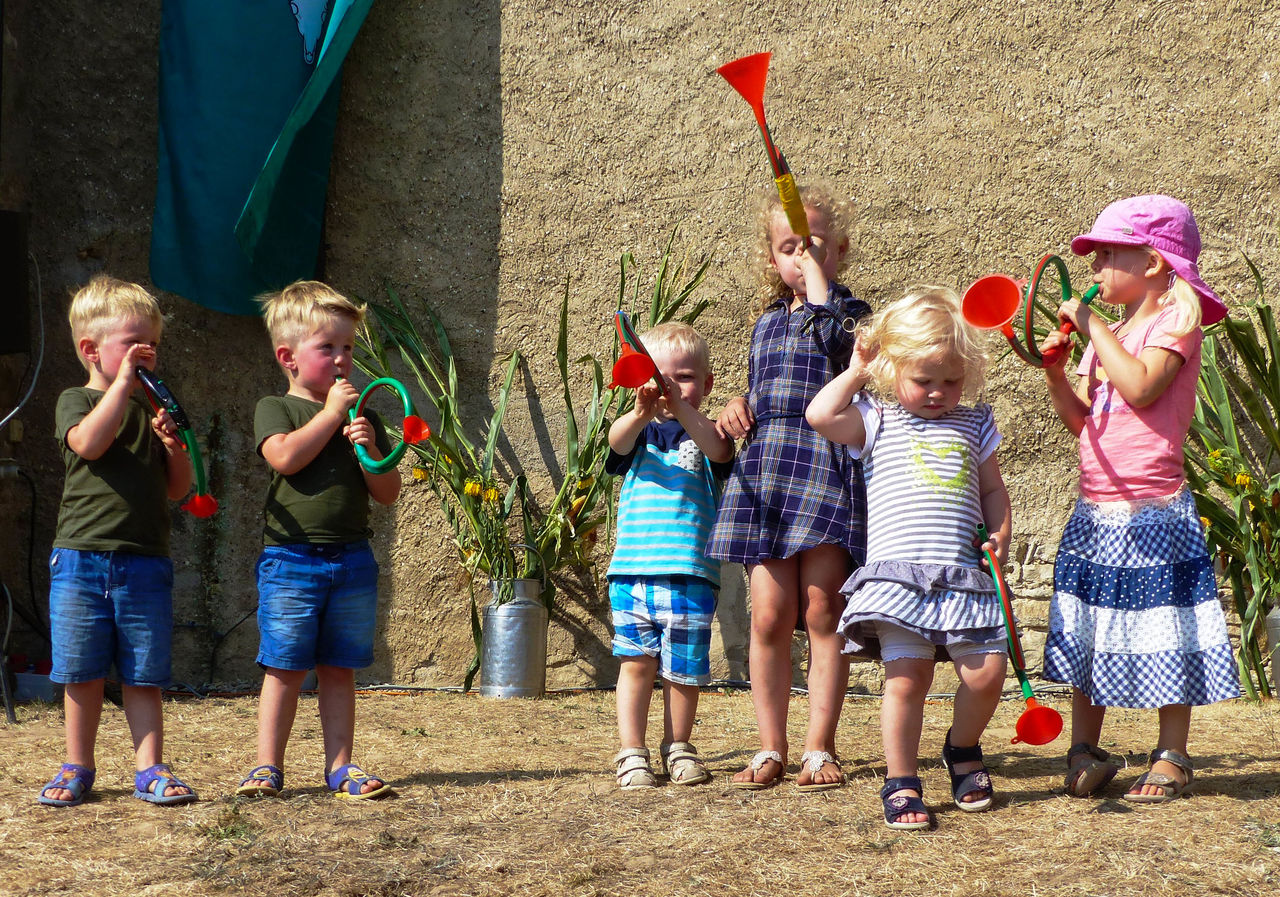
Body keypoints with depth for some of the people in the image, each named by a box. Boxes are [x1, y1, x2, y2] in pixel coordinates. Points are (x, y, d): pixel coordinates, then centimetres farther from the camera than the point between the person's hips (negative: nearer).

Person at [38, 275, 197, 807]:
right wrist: (122, 382, -20)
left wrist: (174, 447, -4)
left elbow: (176, 489, 14)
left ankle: (149, 769, 8)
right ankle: (78, 768, 17)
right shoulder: (76, 401, 3)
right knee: (83, 674, 4)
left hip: (145, 563, 3)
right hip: (81, 558, -3)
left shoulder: (152, 411, 15)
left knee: (143, 676, 3)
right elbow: (89, 443, -21)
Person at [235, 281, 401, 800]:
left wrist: (370, 449, -9)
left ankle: (340, 767, 13)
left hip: (352, 560, 3)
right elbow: (286, 456, -19)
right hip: (291, 559, -3)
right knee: (285, 668, -1)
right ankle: (268, 766, 6)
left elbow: (388, 494, 9)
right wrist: (331, 412, -12)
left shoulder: (361, 416, 14)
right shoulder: (276, 408, 3)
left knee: (339, 670, 8)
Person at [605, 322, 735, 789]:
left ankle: (677, 747, 24)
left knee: (684, 667, 6)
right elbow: (618, 440, -15)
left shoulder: (706, 433, 6)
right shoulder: (639, 433, 9)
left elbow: (720, 452, -18)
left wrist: (680, 410, -34)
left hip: (690, 575, -1)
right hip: (632, 570, 1)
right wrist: (642, 413, -38)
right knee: (636, 661, 0)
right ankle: (632, 754, 8)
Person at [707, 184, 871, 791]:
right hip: (764, 469, 5)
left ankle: (819, 748, 5)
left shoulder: (852, 314, 3)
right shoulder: (766, 323, 21)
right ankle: (770, 748, 9)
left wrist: (818, 284, -14)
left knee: (822, 611, -4)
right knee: (770, 614, 0)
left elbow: (836, 344, -21)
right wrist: (738, 408, 11)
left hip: (829, 468, -5)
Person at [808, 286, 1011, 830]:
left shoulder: (974, 424, 18)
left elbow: (993, 489, 23)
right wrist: (856, 372, 4)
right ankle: (901, 784, 3)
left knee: (987, 671, -4)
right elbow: (820, 416, -8)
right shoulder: (876, 420, 8)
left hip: (963, 573, 3)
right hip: (897, 571, -3)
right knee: (907, 676, -11)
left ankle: (962, 748, 25)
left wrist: (1000, 534, 6)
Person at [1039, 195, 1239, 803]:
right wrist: (1054, 369, -1)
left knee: (1162, 635, 0)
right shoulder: (1111, 333, 15)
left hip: (1152, 512, -7)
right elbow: (1079, 419, 14)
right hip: (1095, 511, 7)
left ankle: (1171, 758, 11)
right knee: (1087, 632, 10)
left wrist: (1093, 327, -16)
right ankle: (1084, 752, 19)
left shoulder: (1175, 320, -6)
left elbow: (1140, 387, -23)